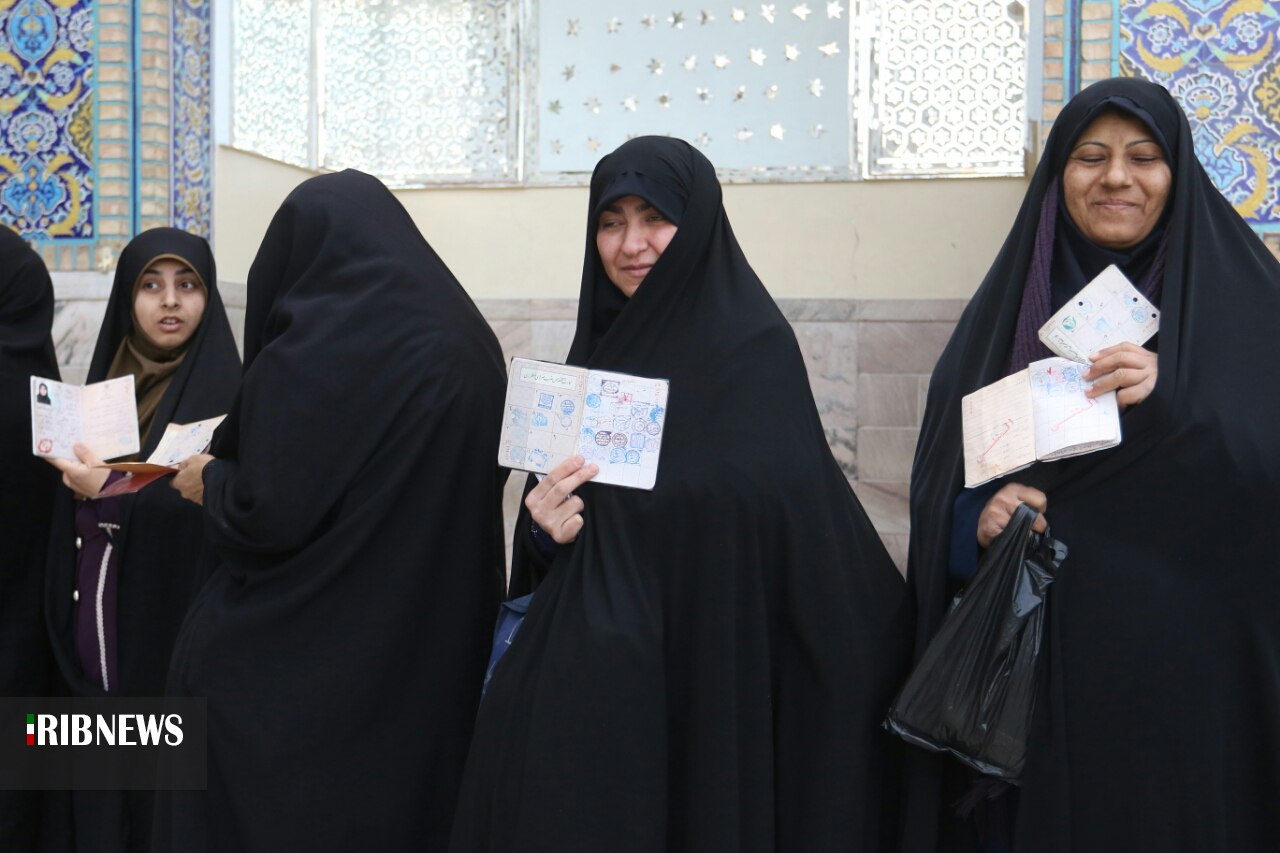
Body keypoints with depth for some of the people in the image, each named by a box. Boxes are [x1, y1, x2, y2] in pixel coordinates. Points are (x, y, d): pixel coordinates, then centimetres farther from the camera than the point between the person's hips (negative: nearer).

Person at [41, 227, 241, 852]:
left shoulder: (227, 393, -9)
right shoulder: (105, 380, 10)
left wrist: (110, 492, -18)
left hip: (173, 630, -6)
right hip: (95, 625, 6)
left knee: (162, 791, 2)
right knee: (97, 779, 13)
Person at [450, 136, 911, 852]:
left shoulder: (754, 348, -9)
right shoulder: (599, 349, 9)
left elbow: (805, 528, -15)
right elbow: (550, 546, 12)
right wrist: (547, 532, -7)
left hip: (712, 684, -6)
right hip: (590, 687, 6)